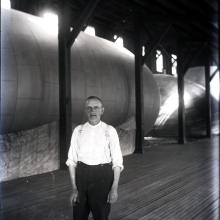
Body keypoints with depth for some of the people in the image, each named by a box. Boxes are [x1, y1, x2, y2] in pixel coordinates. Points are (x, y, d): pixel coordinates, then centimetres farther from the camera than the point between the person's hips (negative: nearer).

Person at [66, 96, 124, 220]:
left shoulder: (110, 130, -3)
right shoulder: (78, 130, 2)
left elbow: (117, 161, -4)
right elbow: (72, 160, 0)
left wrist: (114, 188, -10)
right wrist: (74, 188, -7)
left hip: (103, 176, -1)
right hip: (81, 176, 2)